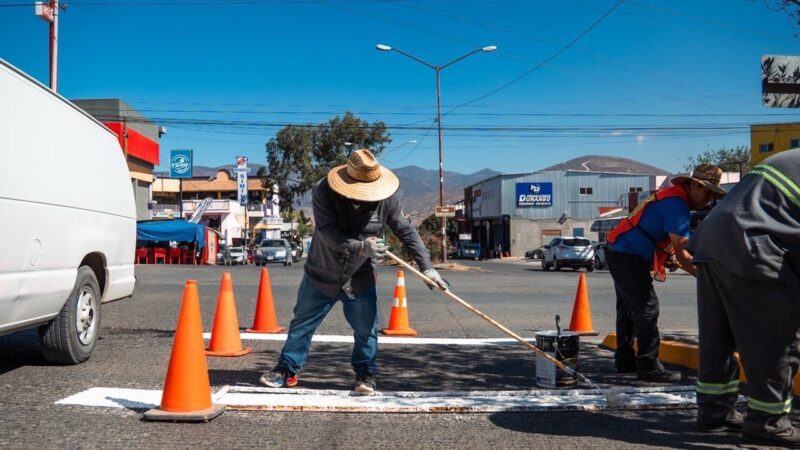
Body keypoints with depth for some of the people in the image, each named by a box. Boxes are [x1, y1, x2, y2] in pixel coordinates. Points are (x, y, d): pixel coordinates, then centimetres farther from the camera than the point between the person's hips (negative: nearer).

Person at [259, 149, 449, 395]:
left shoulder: (386, 198, -18)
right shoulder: (324, 192, -25)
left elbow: (407, 231, -8)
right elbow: (328, 233, -34)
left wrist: (426, 266, -12)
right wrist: (361, 247, -48)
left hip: (360, 276, 1)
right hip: (322, 274, -1)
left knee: (366, 329, 4)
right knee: (302, 324, 11)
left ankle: (365, 374, 23)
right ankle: (287, 369, 27)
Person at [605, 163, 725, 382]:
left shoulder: (671, 195, 13)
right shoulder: (677, 203, -18)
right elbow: (682, 253, -23)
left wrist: (668, 258, 8)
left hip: (619, 253, 11)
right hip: (628, 257, -11)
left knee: (629, 307, 16)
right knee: (647, 308, -10)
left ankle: (624, 361, 25)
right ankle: (649, 367, -7)